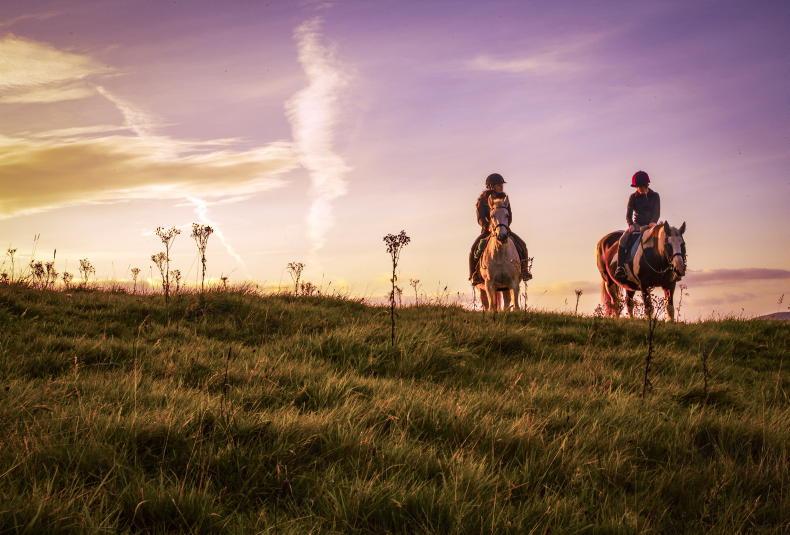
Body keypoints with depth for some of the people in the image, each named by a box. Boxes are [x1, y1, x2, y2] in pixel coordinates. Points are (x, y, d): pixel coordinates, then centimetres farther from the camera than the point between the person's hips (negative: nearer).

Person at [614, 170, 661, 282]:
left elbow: (657, 213, -5)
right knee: (623, 239, -27)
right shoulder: (633, 197, 4)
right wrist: (631, 225, -21)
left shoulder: (654, 196, 2)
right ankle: (620, 268, -30)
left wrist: (653, 222, -26)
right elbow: (628, 214, 0)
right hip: (637, 225, 1)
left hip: (651, 224, 0)